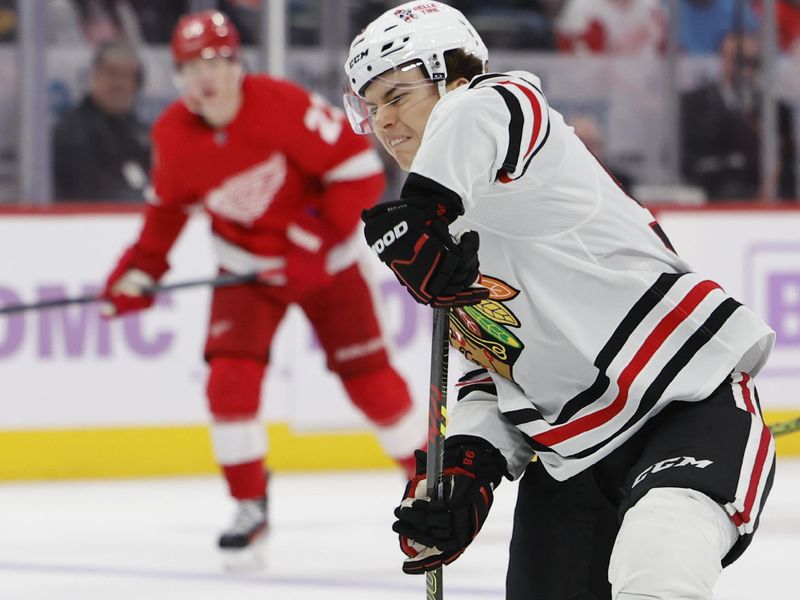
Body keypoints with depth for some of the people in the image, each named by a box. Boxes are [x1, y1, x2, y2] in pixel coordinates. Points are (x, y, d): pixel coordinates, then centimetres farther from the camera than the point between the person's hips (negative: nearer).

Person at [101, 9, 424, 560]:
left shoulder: (282, 106, -27)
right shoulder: (173, 136, -13)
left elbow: (360, 169, -23)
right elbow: (169, 206, 6)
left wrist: (316, 242, -25)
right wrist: (140, 270, -4)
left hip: (323, 257, -3)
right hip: (246, 263, 3)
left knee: (369, 379, -2)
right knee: (230, 378, -15)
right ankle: (250, 507, -2)